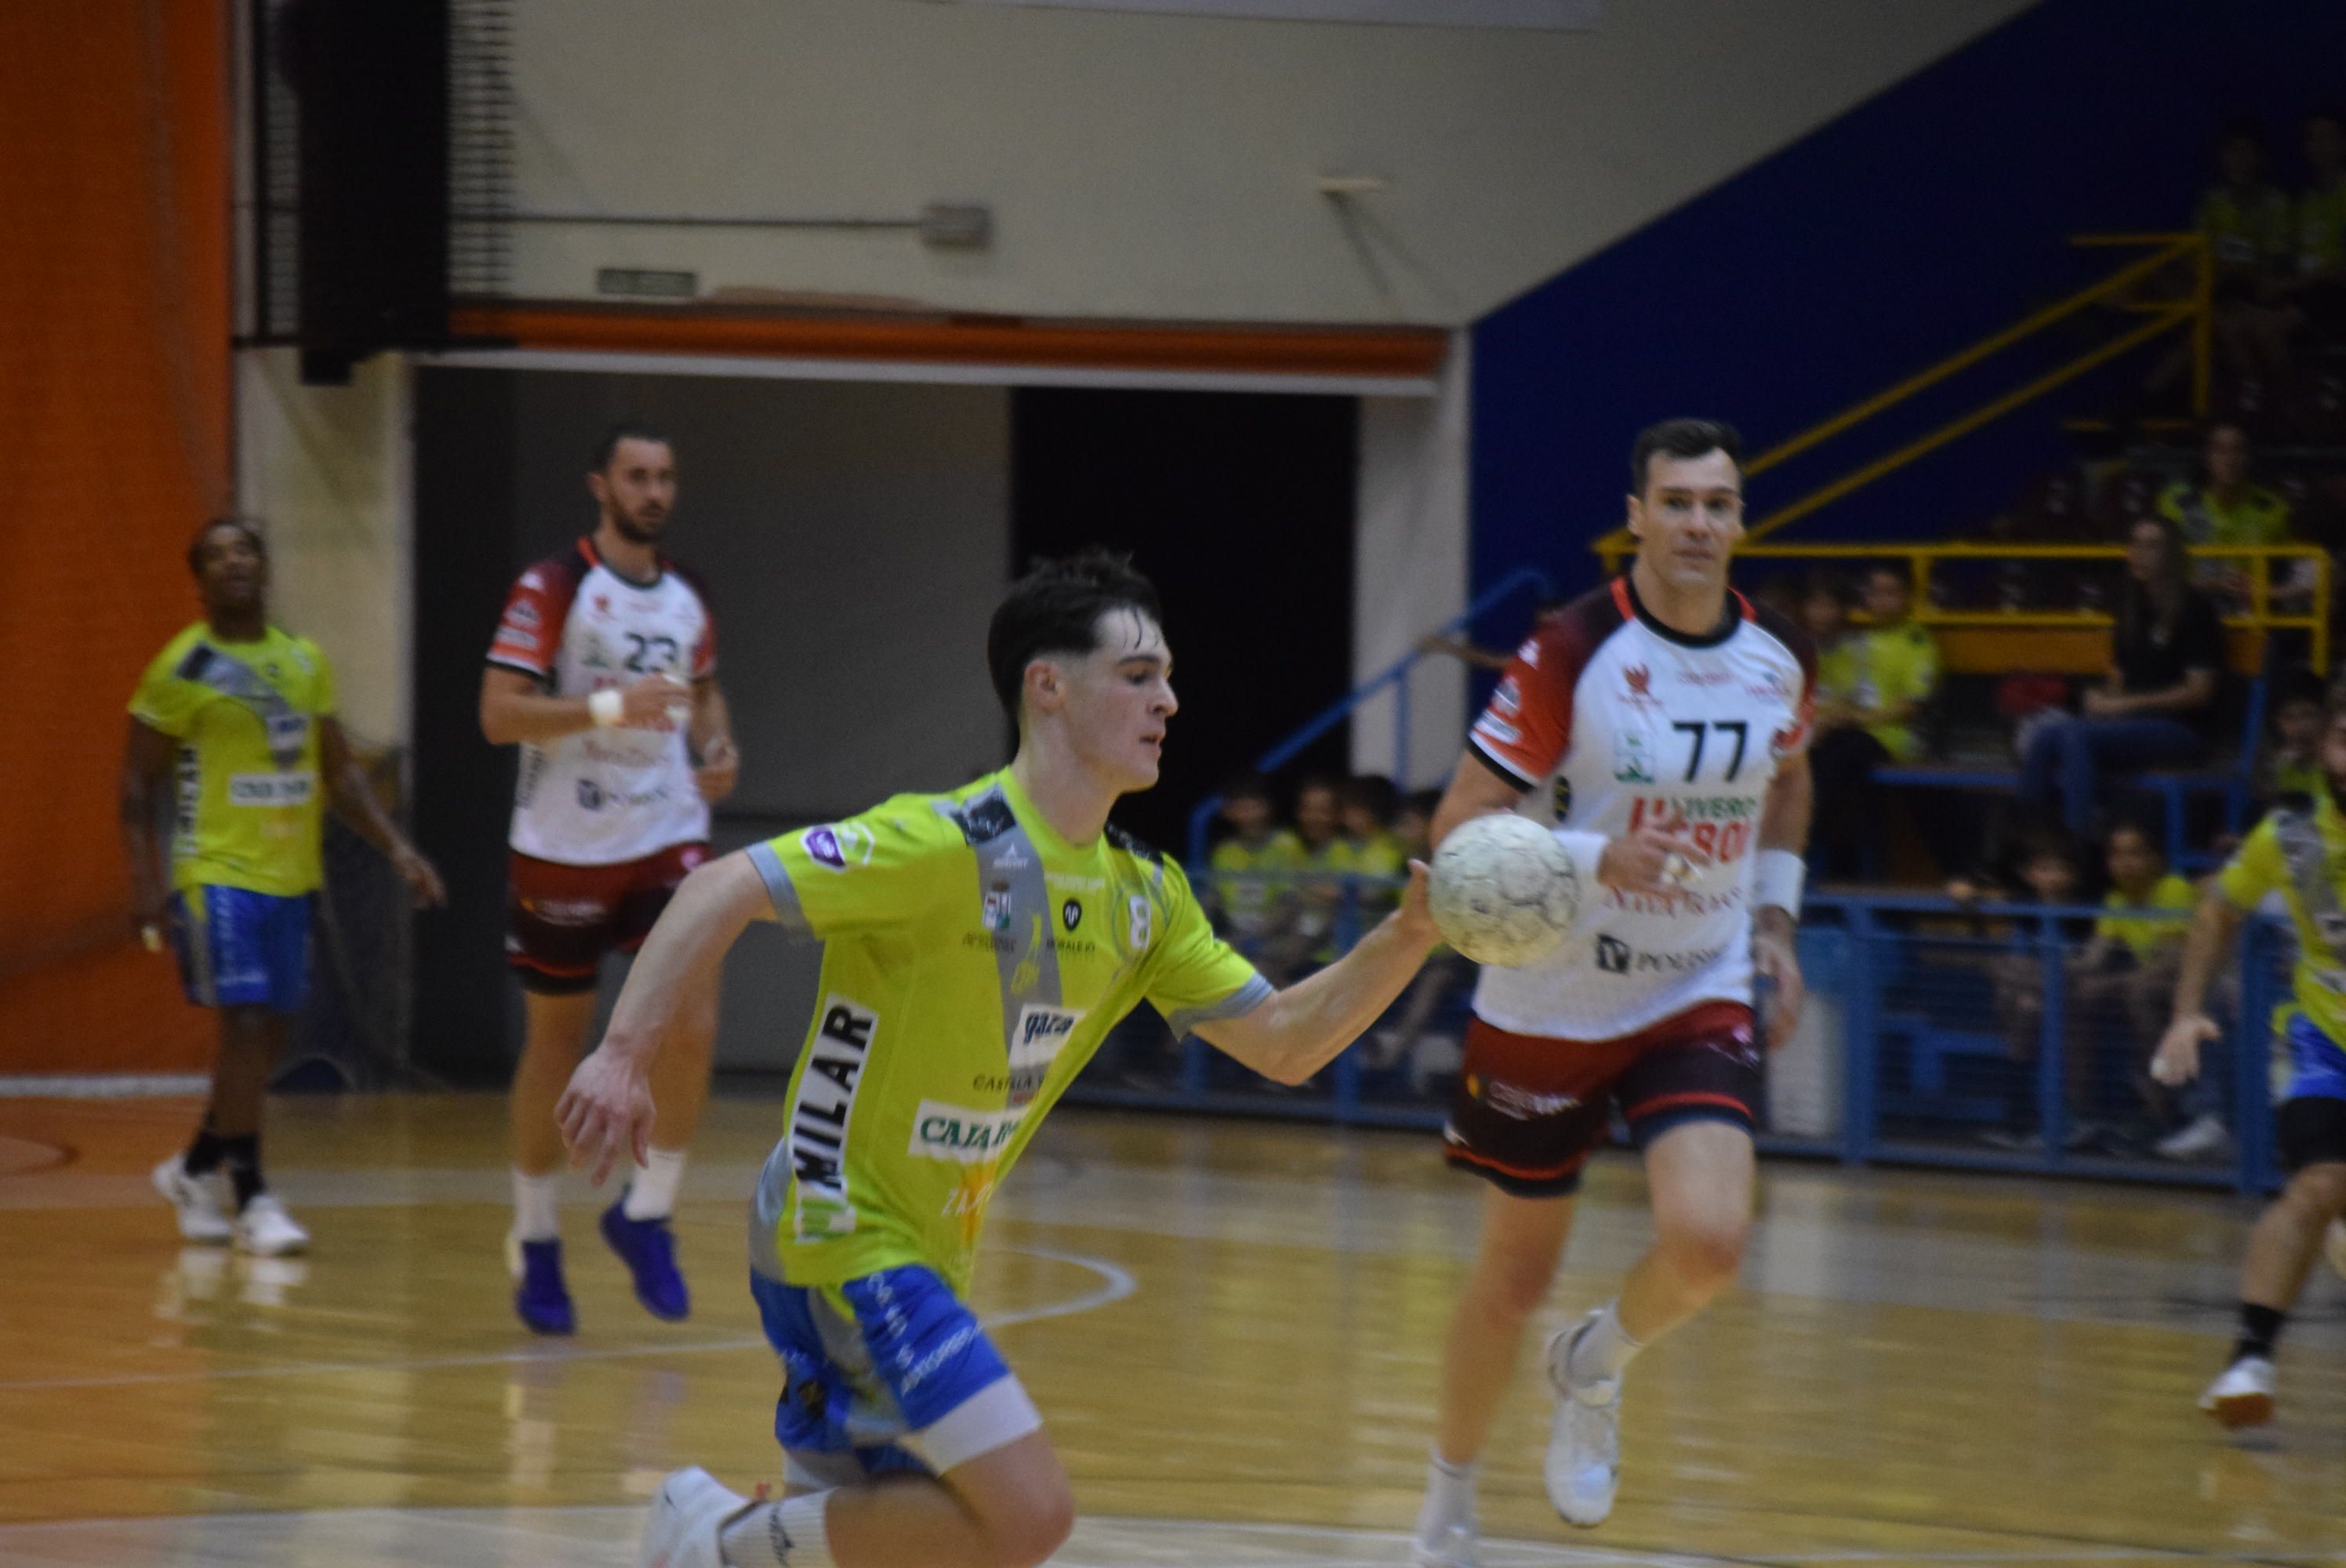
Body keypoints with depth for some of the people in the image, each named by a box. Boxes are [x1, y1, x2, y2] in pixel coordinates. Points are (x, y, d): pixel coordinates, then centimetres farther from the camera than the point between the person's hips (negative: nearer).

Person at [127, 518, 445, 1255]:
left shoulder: (306, 662, 10)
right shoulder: (182, 669, -7)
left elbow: (339, 771, 16)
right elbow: (138, 788, -5)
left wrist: (397, 848, 4)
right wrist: (147, 882, -16)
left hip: (290, 875, 6)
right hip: (218, 875, -6)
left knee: (268, 1036, 10)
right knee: (246, 1025, -14)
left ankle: (195, 1170, 29)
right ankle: (250, 1197, -7)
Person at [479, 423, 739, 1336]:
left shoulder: (686, 601, 8)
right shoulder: (552, 591, -9)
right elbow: (498, 715, -16)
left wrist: (716, 747, 5)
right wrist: (610, 707, -28)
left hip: (667, 840, 4)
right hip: (564, 847, -4)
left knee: (693, 1028, -13)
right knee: (556, 1042, 6)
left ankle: (647, 1214, 5)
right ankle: (535, 1241, 21)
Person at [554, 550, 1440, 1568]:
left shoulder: (1144, 898, 8)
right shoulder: (950, 846, -18)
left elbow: (1285, 1043, 11)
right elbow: (724, 892, -22)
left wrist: (1408, 937, -4)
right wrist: (624, 1055, -33)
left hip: (927, 1254, 9)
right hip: (845, 1236, -9)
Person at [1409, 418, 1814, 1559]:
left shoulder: (1779, 660, -2)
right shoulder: (1571, 654, -16)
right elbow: (1457, 831, -16)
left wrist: (1775, 919, 11)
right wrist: (1590, 857, -31)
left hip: (1701, 999, 3)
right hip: (1550, 1004, -2)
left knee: (1708, 1241, -21)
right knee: (1513, 1278, 8)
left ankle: (1595, 1370, 13)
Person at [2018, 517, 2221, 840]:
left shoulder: (2193, 608, -5)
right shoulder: (2132, 608, 17)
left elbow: (2198, 691, -10)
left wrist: (2124, 704, -12)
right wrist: (2103, 700, -1)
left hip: (2181, 729, -7)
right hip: (2129, 722, 7)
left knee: (2078, 736, -31)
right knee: (2045, 735, -20)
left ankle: (2081, 846, -35)